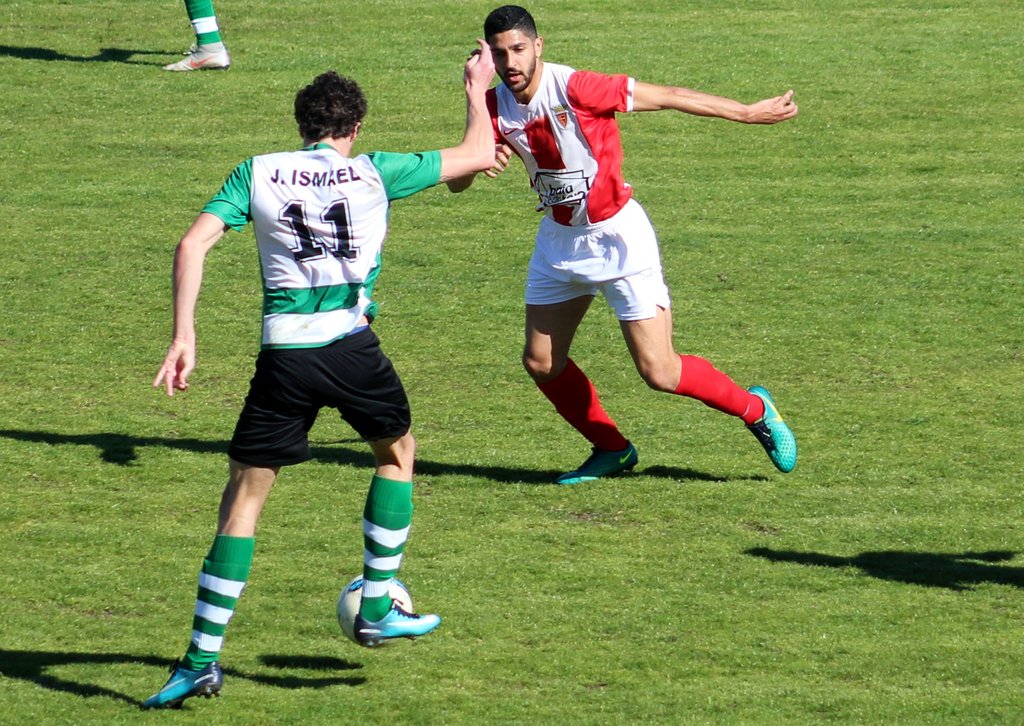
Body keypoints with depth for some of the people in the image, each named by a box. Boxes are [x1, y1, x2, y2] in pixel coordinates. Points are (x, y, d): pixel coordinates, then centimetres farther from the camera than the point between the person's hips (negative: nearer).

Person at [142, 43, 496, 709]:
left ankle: (203, 659, 0)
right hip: (352, 347, 0)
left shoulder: (259, 173, 8)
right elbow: (479, 156, 17)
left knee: (244, 497, 5)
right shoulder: (374, 173, 6)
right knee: (397, 451, 28)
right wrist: (479, 90, 34)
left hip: (284, 354, 0)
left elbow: (193, 244, -3)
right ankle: (378, 609, 29)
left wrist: (184, 336, -3)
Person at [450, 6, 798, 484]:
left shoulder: (575, 88, -23)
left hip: (617, 235, -6)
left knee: (659, 372, -8)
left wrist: (748, 113, -12)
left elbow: (667, 97, -16)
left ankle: (756, 410, 16)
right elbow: (455, 182, -2)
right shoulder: (495, 108, -5)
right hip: (559, 238, 6)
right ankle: (612, 450, 28)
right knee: (541, 363, 7)